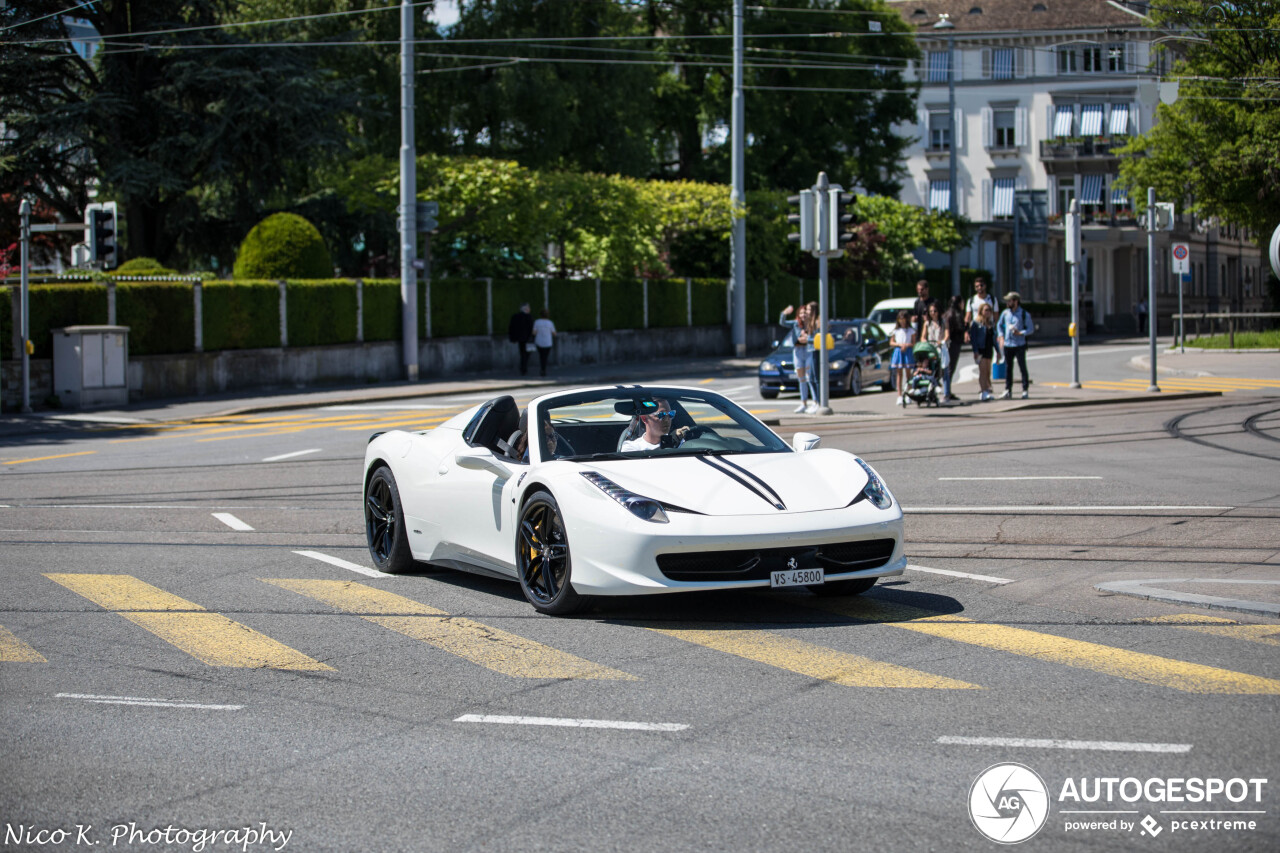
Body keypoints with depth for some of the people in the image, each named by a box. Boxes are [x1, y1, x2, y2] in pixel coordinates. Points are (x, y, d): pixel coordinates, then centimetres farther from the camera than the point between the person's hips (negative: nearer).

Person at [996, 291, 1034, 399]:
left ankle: (1025, 390, 7)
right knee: (1008, 368, 7)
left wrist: (1020, 333, -18)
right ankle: (1008, 390, 13)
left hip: (1019, 345, -4)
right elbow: (999, 324, 21)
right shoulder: (1005, 313, 8)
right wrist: (1001, 336, 9)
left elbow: (1031, 328, -4)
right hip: (1007, 345, 4)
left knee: (1022, 368, 1)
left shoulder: (1024, 314, -5)